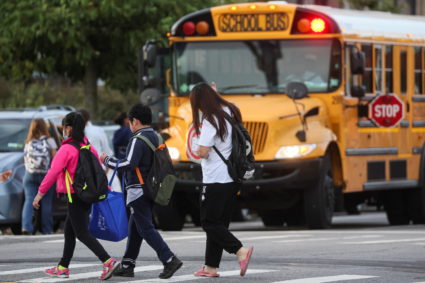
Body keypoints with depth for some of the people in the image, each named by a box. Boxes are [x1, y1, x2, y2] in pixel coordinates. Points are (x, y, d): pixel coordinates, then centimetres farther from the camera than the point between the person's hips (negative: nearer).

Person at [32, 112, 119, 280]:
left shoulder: (67, 149, -15)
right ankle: (63, 268, 23)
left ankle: (108, 261, -20)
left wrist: (40, 193, -13)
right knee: (69, 231, 17)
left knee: (82, 233, -7)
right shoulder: (88, 147, 9)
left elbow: (53, 172, -18)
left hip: (75, 195, -8)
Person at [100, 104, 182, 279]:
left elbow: (130, 164, -25)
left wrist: (108, 161, -13)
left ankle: (170, 260, -19)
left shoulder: (138, 140, -14)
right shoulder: (156, 138, 14)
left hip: (139, 189, -9)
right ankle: (127, 266, 17)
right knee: (134, 227, 14)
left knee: (146, 228, -9)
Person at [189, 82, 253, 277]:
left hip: (215, 181, -8)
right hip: (232, 179, 8)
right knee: (219, 223, 13)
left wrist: (199, 148, 1)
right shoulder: (230, 111, 7)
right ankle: (211, 267, 17)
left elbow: (203, 152, -22)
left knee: (210, 223, -2)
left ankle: (240, 251, -21)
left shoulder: (211, 120, -17)